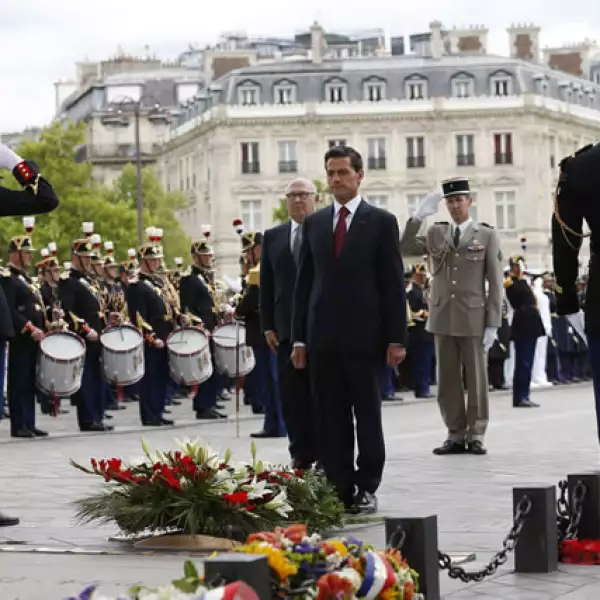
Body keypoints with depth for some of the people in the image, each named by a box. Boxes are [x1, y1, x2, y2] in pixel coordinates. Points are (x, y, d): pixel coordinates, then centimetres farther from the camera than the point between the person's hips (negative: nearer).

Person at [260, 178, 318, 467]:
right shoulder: (273, 237, 12)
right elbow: (266, 285, 12)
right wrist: (268, 326, 5)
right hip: (288, 329, 3)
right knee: (293, 397, 2)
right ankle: (301, 454, 7)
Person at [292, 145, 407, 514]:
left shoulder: (381, 222, 1)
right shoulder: (314, 223, 12)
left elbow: (393, 283, -2)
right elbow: (305, 282, 13)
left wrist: (396, 338, -8)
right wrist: (299, 337, 7)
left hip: (365, 335, -4)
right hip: (324, 337, 4)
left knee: (367, 414, 2)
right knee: (330, 420, 4)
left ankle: (367, 489, 8)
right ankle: (339, 490, 9)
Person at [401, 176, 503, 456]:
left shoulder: (487, 235, 2)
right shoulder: (436, 233, 11)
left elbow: (495, 283, -1)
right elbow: (405, 247, 2)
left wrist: (493, 324, -6)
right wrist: (418, 217, -8)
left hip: (473, 318, -3)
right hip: (443, 318, 3)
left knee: (476, 378, 1)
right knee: (448, 379, 5)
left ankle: (475, 435, 8)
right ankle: (455, 435, 11)